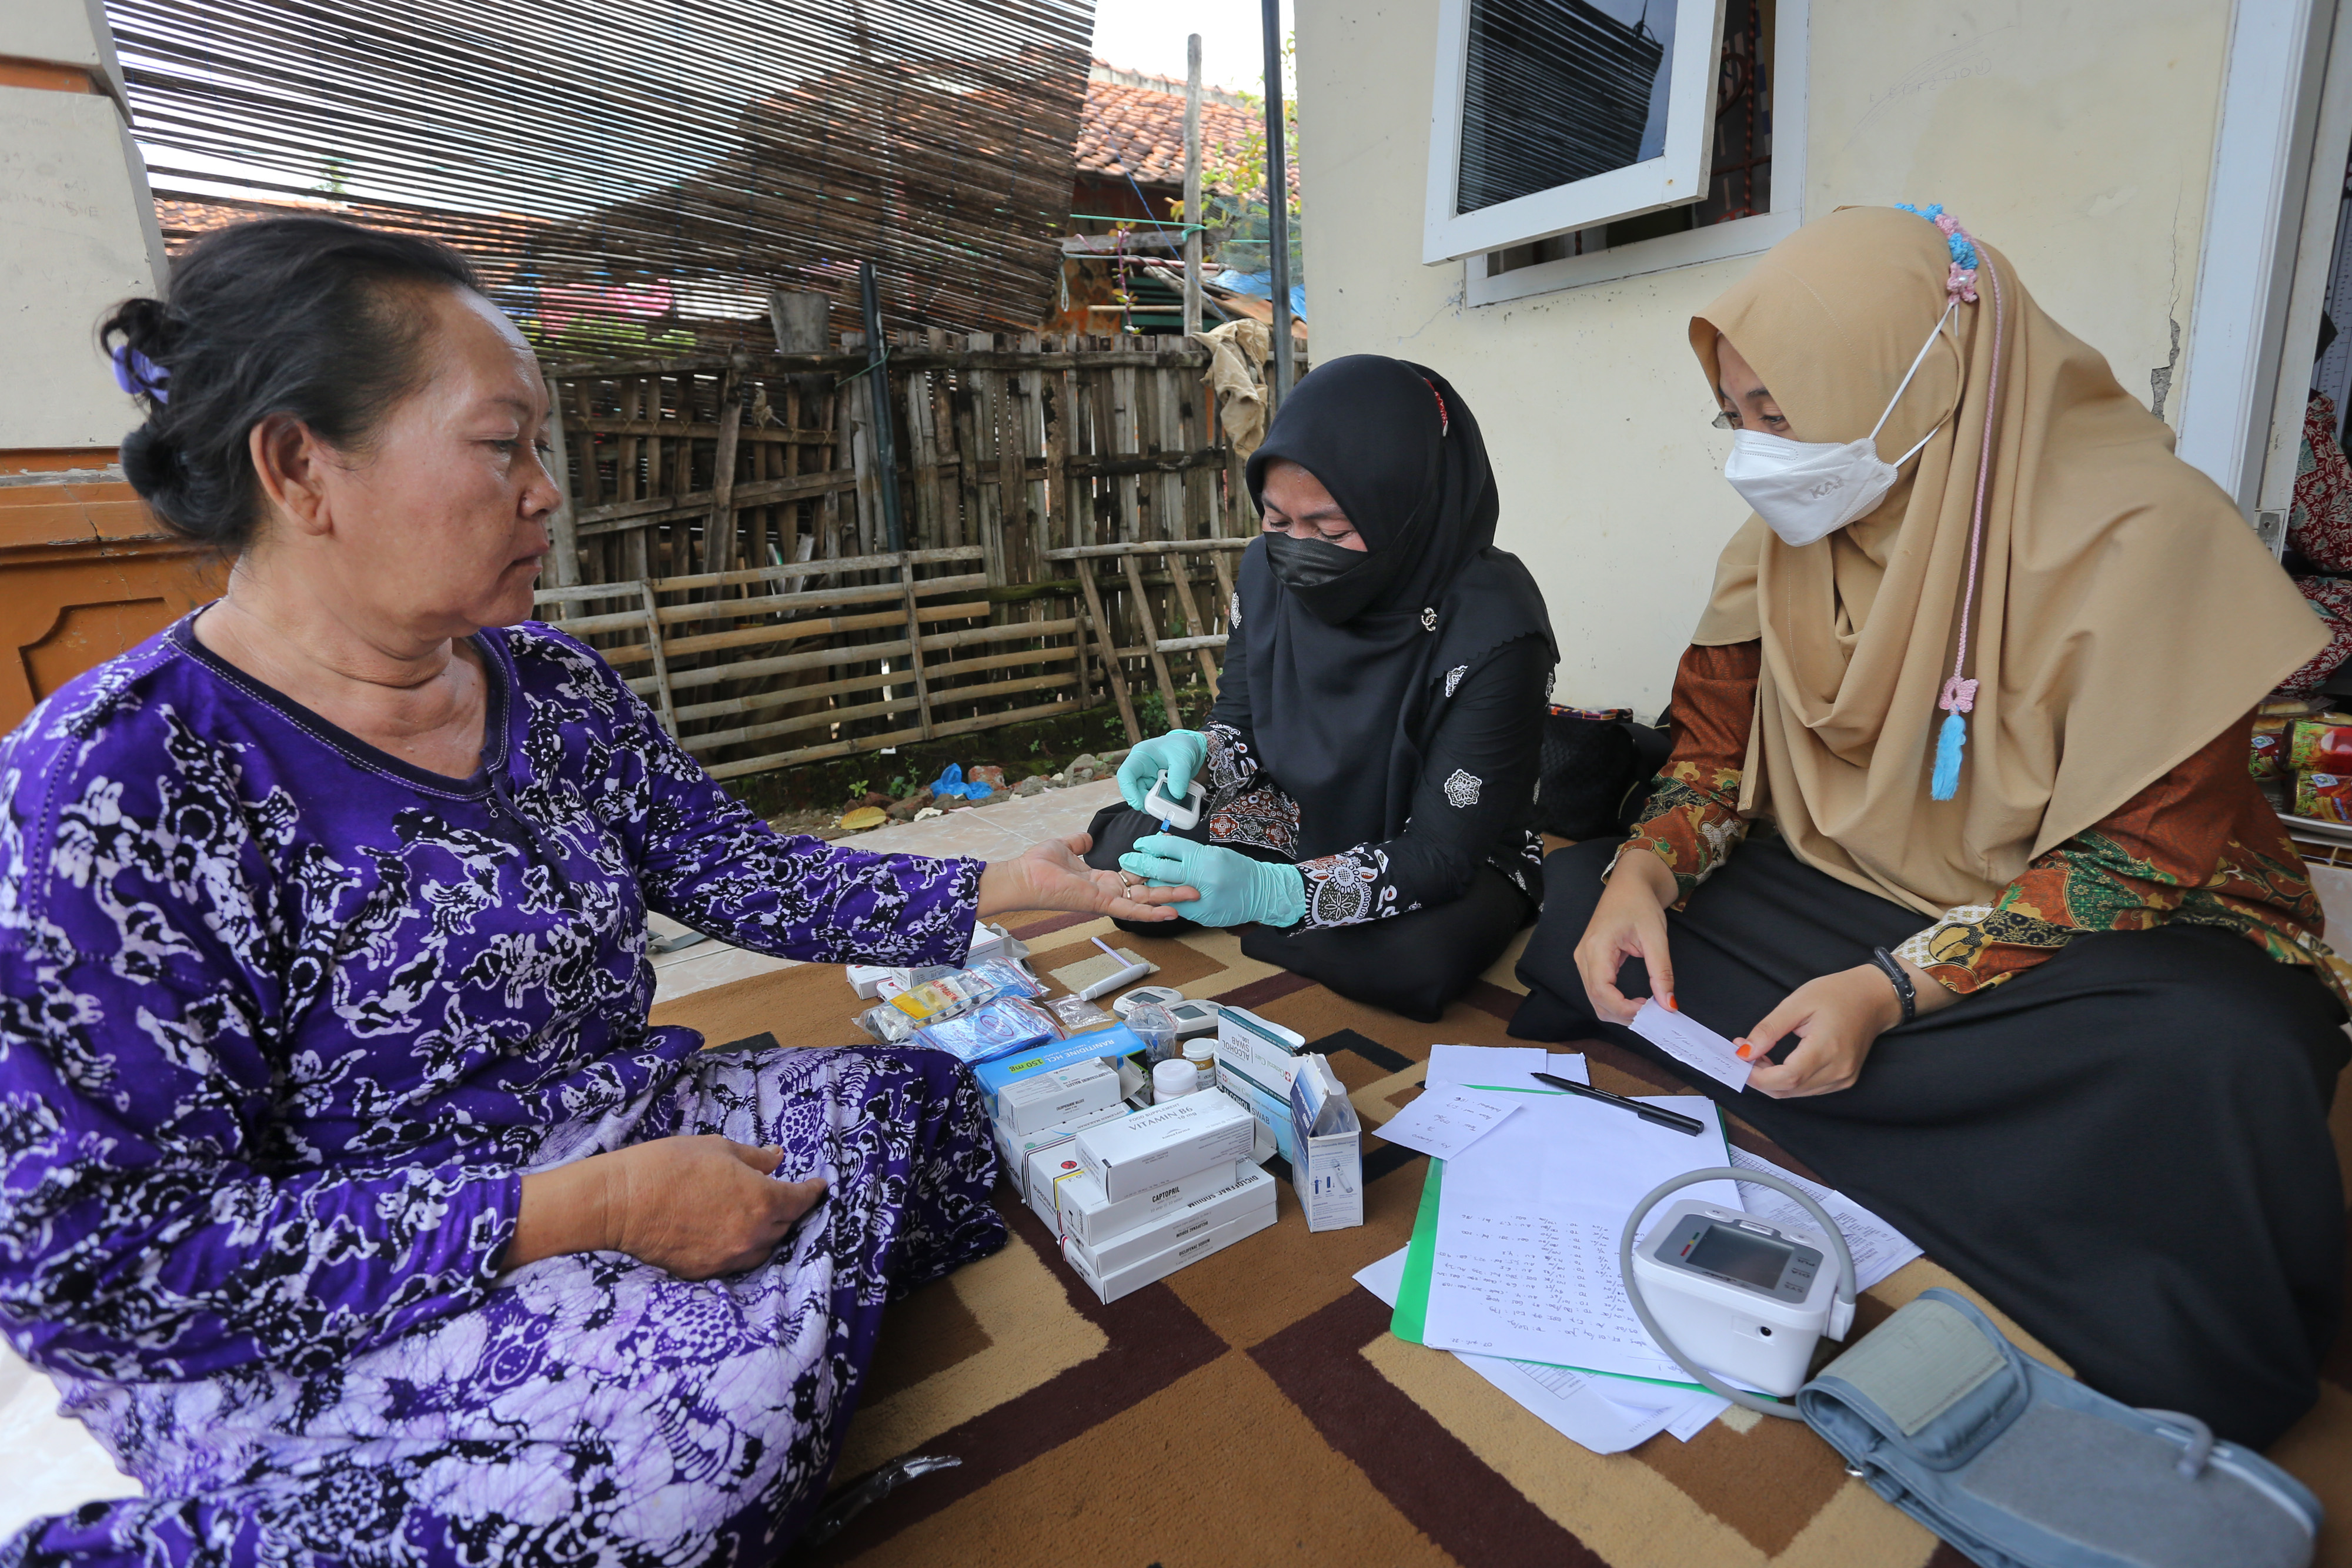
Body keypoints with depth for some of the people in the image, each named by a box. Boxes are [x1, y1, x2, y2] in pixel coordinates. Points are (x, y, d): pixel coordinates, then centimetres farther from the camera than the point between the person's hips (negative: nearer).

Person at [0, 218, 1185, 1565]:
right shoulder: (117, 787, -20)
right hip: (329, 1335, -6)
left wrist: (1004, 889, -8)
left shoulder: (557, 687, 0)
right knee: (728, 1394, -29)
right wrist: (583, 1211, -26)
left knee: (946, 1105, -3)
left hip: (639, 1138, 7)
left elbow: (748, 877, 2)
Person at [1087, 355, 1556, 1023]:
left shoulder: (1492, 629, -29)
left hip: (1457, 862, -3)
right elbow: (1240, 724, 1)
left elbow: (1443, 852, -28)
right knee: (1120, 848, -15)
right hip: (1296, 825, 4)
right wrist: (1192, 749, -24)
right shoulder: (1268, 569, -12)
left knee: (1415, 961, -36)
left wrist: (1275, 891, -42)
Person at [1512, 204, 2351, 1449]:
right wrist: (1642, 872, -20)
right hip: (1846, 897, 5)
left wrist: (1891, 991, -31)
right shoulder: (1786, 539, 0)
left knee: (2214, 1067, -39)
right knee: (1581, 894, -14)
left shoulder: (2136, 531, -17)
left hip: (2120, 936, -5)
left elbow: (2151, 852, -19)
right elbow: (1715, 748, 2)